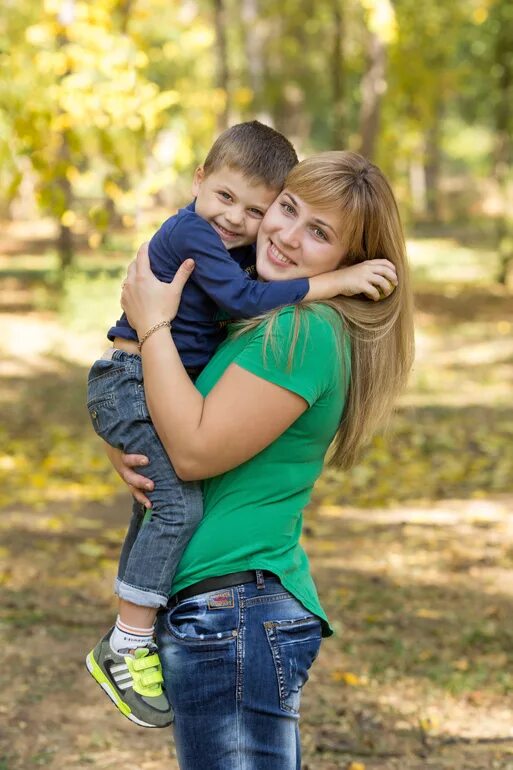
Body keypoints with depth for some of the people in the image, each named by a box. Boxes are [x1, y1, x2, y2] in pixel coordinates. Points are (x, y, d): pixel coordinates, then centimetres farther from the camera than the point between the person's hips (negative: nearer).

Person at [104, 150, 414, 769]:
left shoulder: (305, 333, -16)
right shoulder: (252, 317, 13)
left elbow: (196, 451, -18)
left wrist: (152, 323, -10)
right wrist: (121, 451, -1)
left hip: (233, 611, -10)